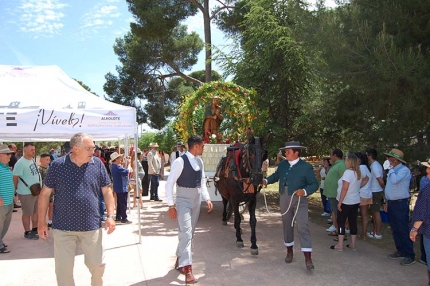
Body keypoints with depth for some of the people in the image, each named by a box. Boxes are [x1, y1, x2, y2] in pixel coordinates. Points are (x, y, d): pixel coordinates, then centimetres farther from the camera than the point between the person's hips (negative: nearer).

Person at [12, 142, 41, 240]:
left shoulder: (32, 160, 6)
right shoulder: (21, 163, -21)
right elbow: (15, 178, -17)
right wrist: (16, 190, -8)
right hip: (26, 193, -8)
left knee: (36, 211, 18)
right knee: (27, 213, 5)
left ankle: (35, 229, 34)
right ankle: (27, 232, 19)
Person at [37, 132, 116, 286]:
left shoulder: (97, 164, -2)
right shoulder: (57, 165, -7)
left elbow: (107, 191, 4)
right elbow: (45, 193, 1)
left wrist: (110, 216, -5)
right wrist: (42, 222, 0)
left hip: (92, 226, 1)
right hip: (63, 227, -1)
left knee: (97, 264, 11)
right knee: (63, 268, 9)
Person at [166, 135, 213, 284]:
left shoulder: (199, 161, 5)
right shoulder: (180, 161, -17)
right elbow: (169, 183, -15)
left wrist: (207, 199, 4)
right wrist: (171, 205, -16)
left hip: (196, 200, 7)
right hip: (183, 200, -7)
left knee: (189, 232, 15)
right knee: (185, 233, -11)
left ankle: (179, 260, 33)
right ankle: (187, 269, -6)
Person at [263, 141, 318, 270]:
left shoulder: (306, 167, -11)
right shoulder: (282, 164, 3)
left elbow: (314, 184, -10)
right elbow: (276, 175, 20)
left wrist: (305, 191, -28)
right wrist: (267, 180, 2)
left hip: (299, 200, -5)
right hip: (284, 199, 5)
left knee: (303, 227, -9)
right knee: (287, 225, 15)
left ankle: (308, 258, -4)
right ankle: (289, 251, 32)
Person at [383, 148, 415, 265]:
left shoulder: (404, 170, -15)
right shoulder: (393, 170, 13)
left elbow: (394, 181, -33)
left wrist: (391, 169, -20)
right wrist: (387, 202, 19)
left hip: (400, 204, -9)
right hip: (391, 203, 9)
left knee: (403, 230, -4)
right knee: (395, 229, 14)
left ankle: (410, 256, 4)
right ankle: (400, 251, 25)